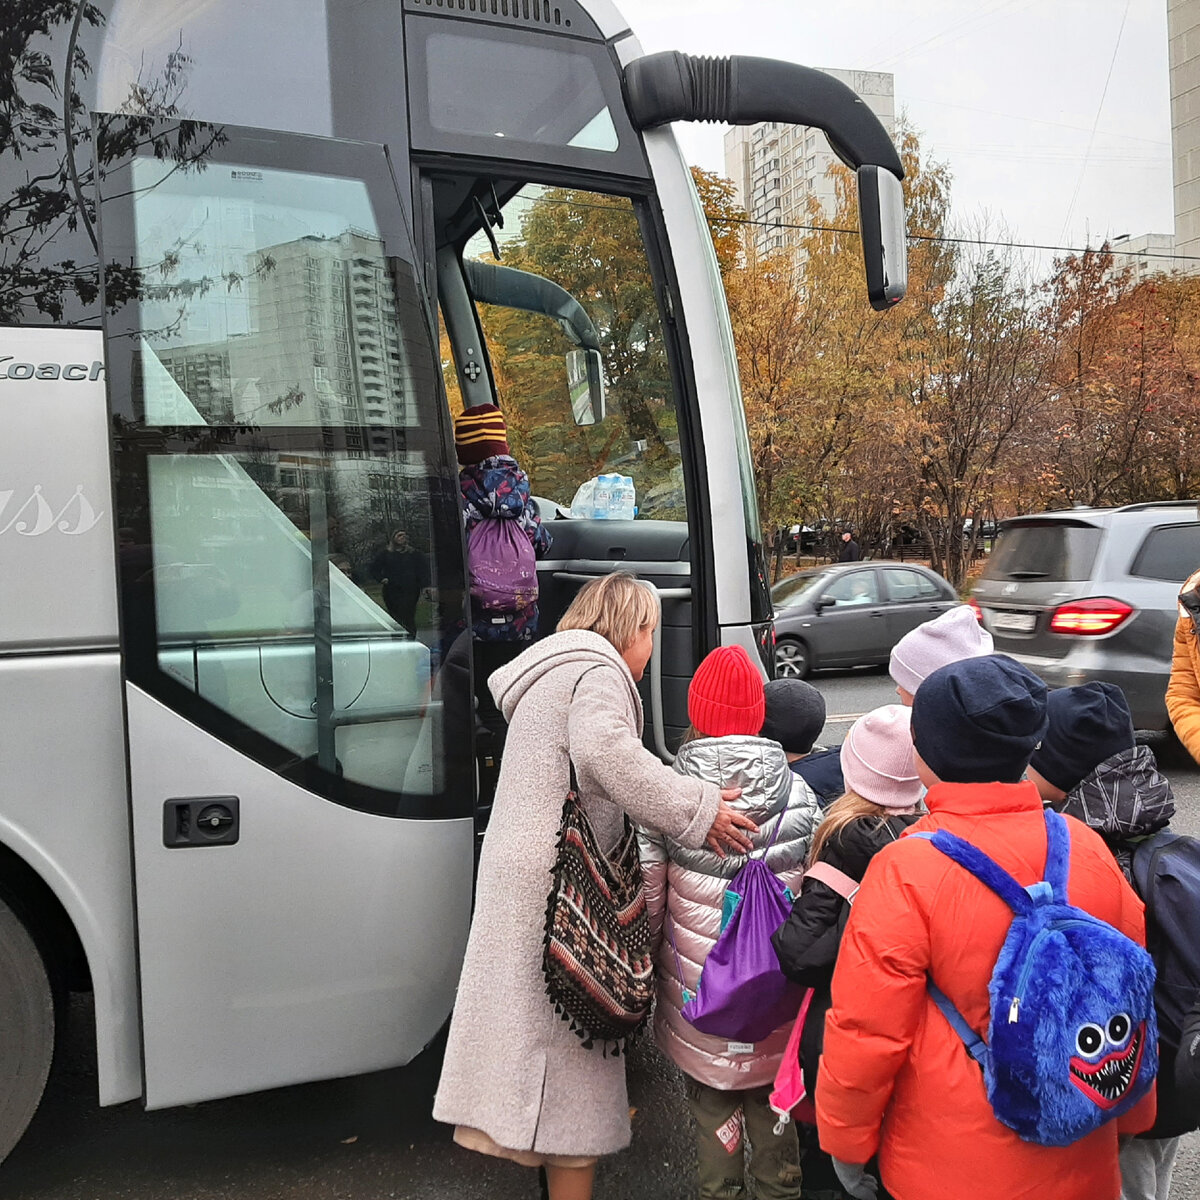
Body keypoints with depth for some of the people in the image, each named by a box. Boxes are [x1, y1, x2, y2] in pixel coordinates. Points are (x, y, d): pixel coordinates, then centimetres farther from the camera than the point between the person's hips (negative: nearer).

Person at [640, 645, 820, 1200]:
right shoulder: (798, 795, -7)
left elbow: (648, 901, -6)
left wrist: (651, 966, 11)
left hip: (697, 991, -1)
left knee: (712, 1108, 16)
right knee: (772, 1104, 20)